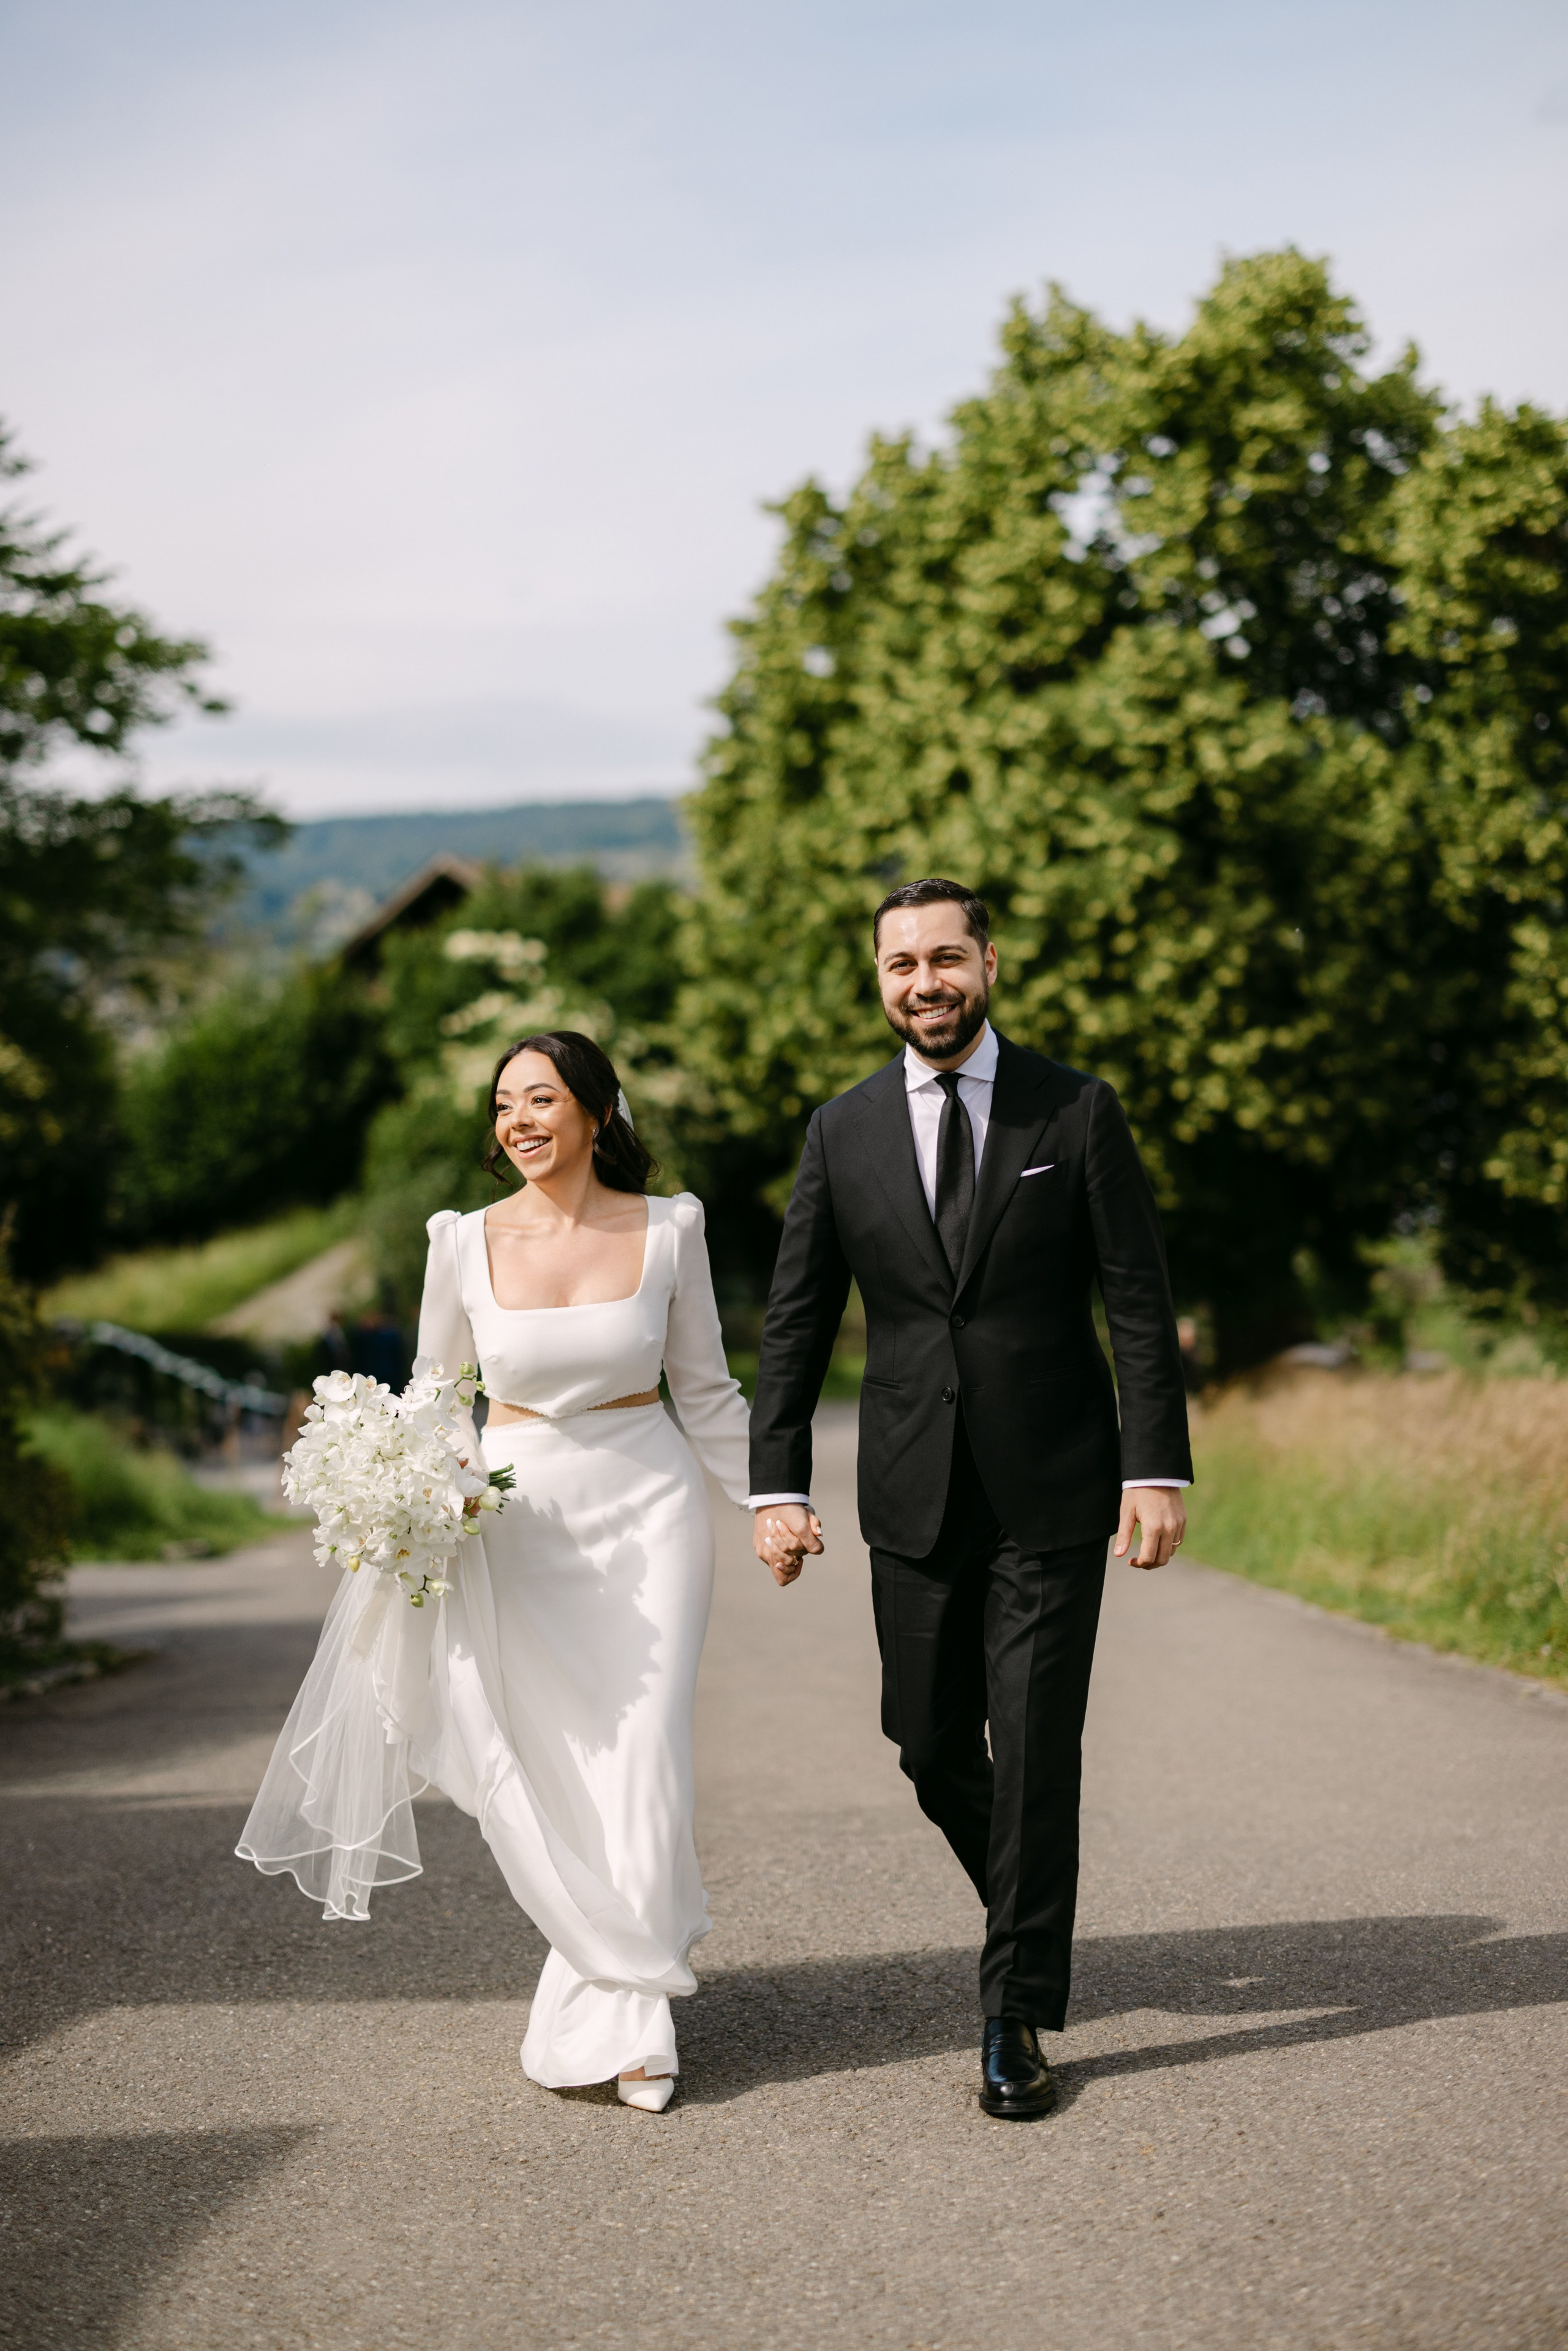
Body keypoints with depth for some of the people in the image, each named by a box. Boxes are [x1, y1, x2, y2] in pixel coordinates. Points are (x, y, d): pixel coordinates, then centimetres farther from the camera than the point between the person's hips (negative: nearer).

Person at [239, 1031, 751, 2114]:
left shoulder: (667, 1229, -3)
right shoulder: (467, 1242, -2)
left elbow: (706, 1390, 7)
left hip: (648, 1509, -1)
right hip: (517, 1521, 1)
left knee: (641, 1760, -7)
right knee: (544, 1772, 4)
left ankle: (627, 2017, 7)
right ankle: (650, 1943, 30)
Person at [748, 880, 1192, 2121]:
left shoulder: (1078, 1112, -1)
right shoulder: (844, 1131, 5)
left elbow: (1141, 1303, -2)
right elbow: (796, 1321, 5)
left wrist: (1158, 1466, -10)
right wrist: (779, 1486, -2)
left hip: (1054, 1492, -2)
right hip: (915, 1499, 3)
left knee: (1035, 1751, -3)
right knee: (931, 1744, 8)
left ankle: (1018, 2016, 10)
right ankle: (1034, 1916, 36)